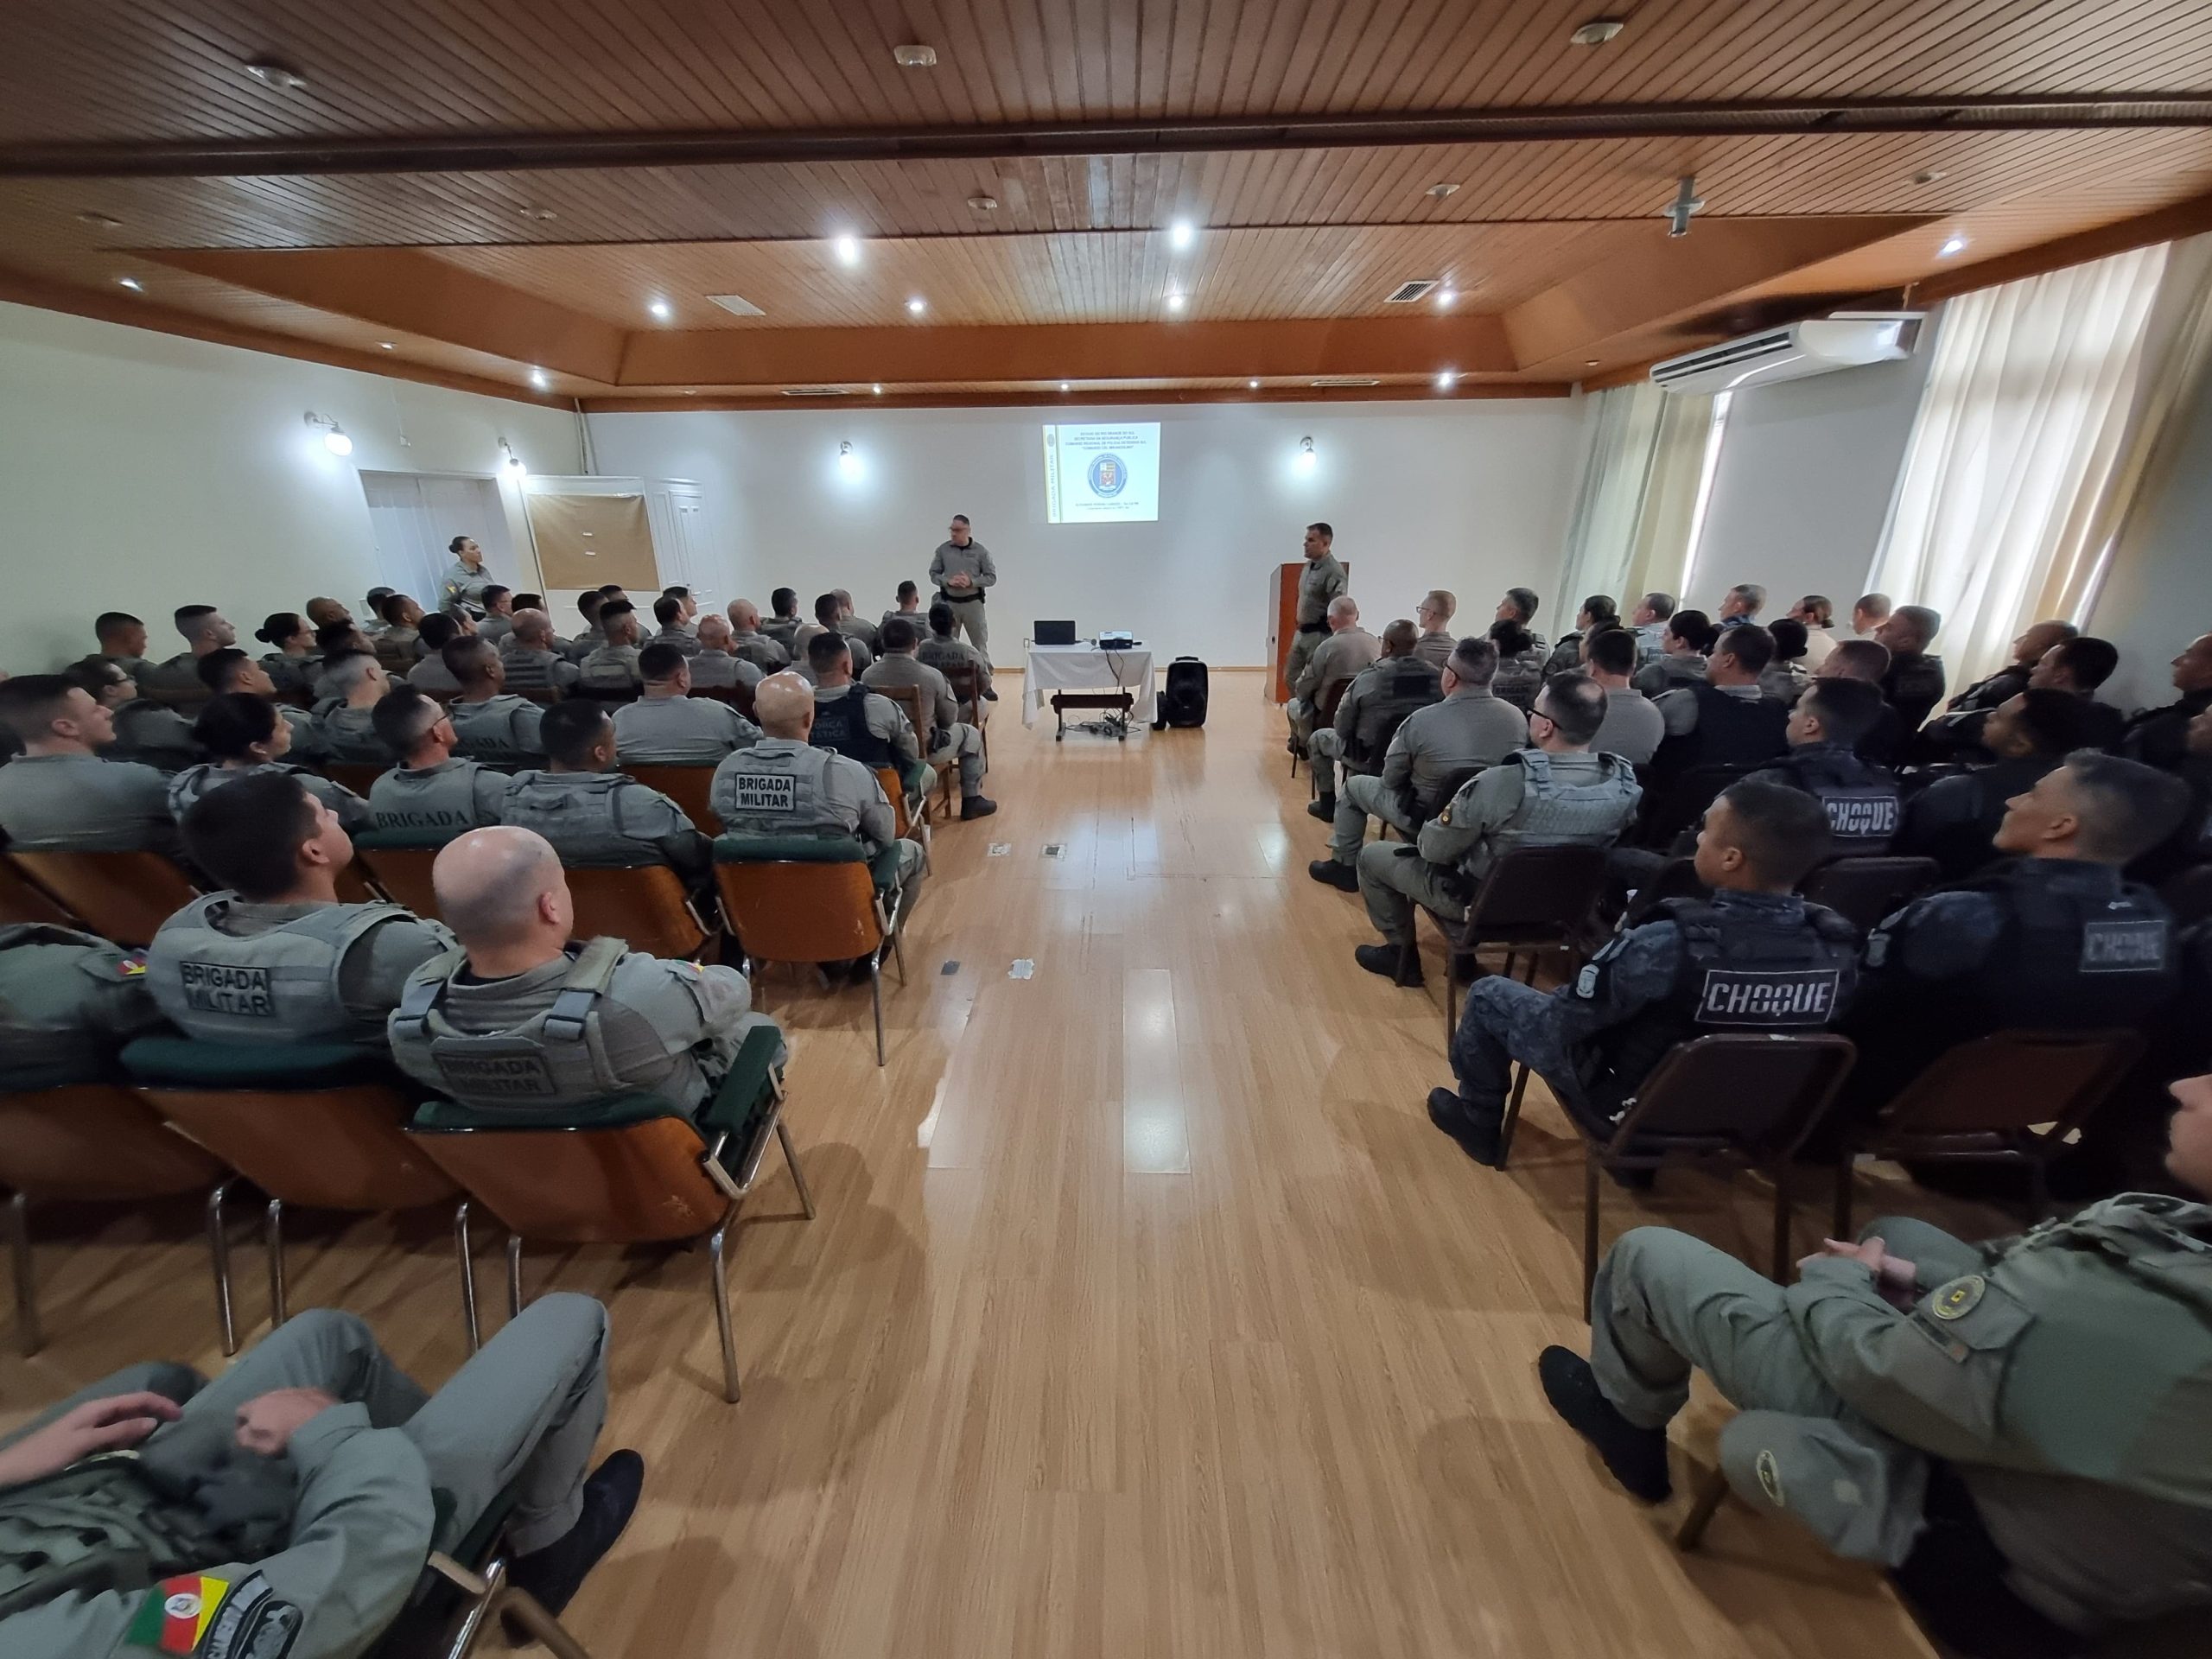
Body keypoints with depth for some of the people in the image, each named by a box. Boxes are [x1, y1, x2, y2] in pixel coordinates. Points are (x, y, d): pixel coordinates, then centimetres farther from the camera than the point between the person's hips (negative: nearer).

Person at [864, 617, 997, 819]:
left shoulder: (868, 675, -10)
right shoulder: (931, 675, -20)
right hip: (923, 750, -4)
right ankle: (971, 801, 24)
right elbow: (950, 719, -7)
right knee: (971, 735, 21)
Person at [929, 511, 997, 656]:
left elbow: (992, 577, 0)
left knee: (980, 645, 3)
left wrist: (972, 582, -16)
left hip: (973, 603, -1)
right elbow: (933, 574, 7)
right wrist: (948, 581, -13)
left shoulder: (980, 551, -1)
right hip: (949, 603, 1)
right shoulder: (943, 549, 2)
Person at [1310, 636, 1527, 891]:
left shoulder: (1421, 720, -24)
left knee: (1353, 787, 18)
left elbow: (1390, 780, -11)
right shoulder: (1518, 718, -12)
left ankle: (1344, 867, 28)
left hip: (1427, 819, -5)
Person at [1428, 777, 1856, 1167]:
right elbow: (1782, 1035, 2)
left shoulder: (1668, 946, -35)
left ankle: (1479, 1124, 29)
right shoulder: (1839, 948, -17)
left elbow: (1559, 1021, -23)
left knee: (1489, 993, 9)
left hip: (1627, 1109, -6)